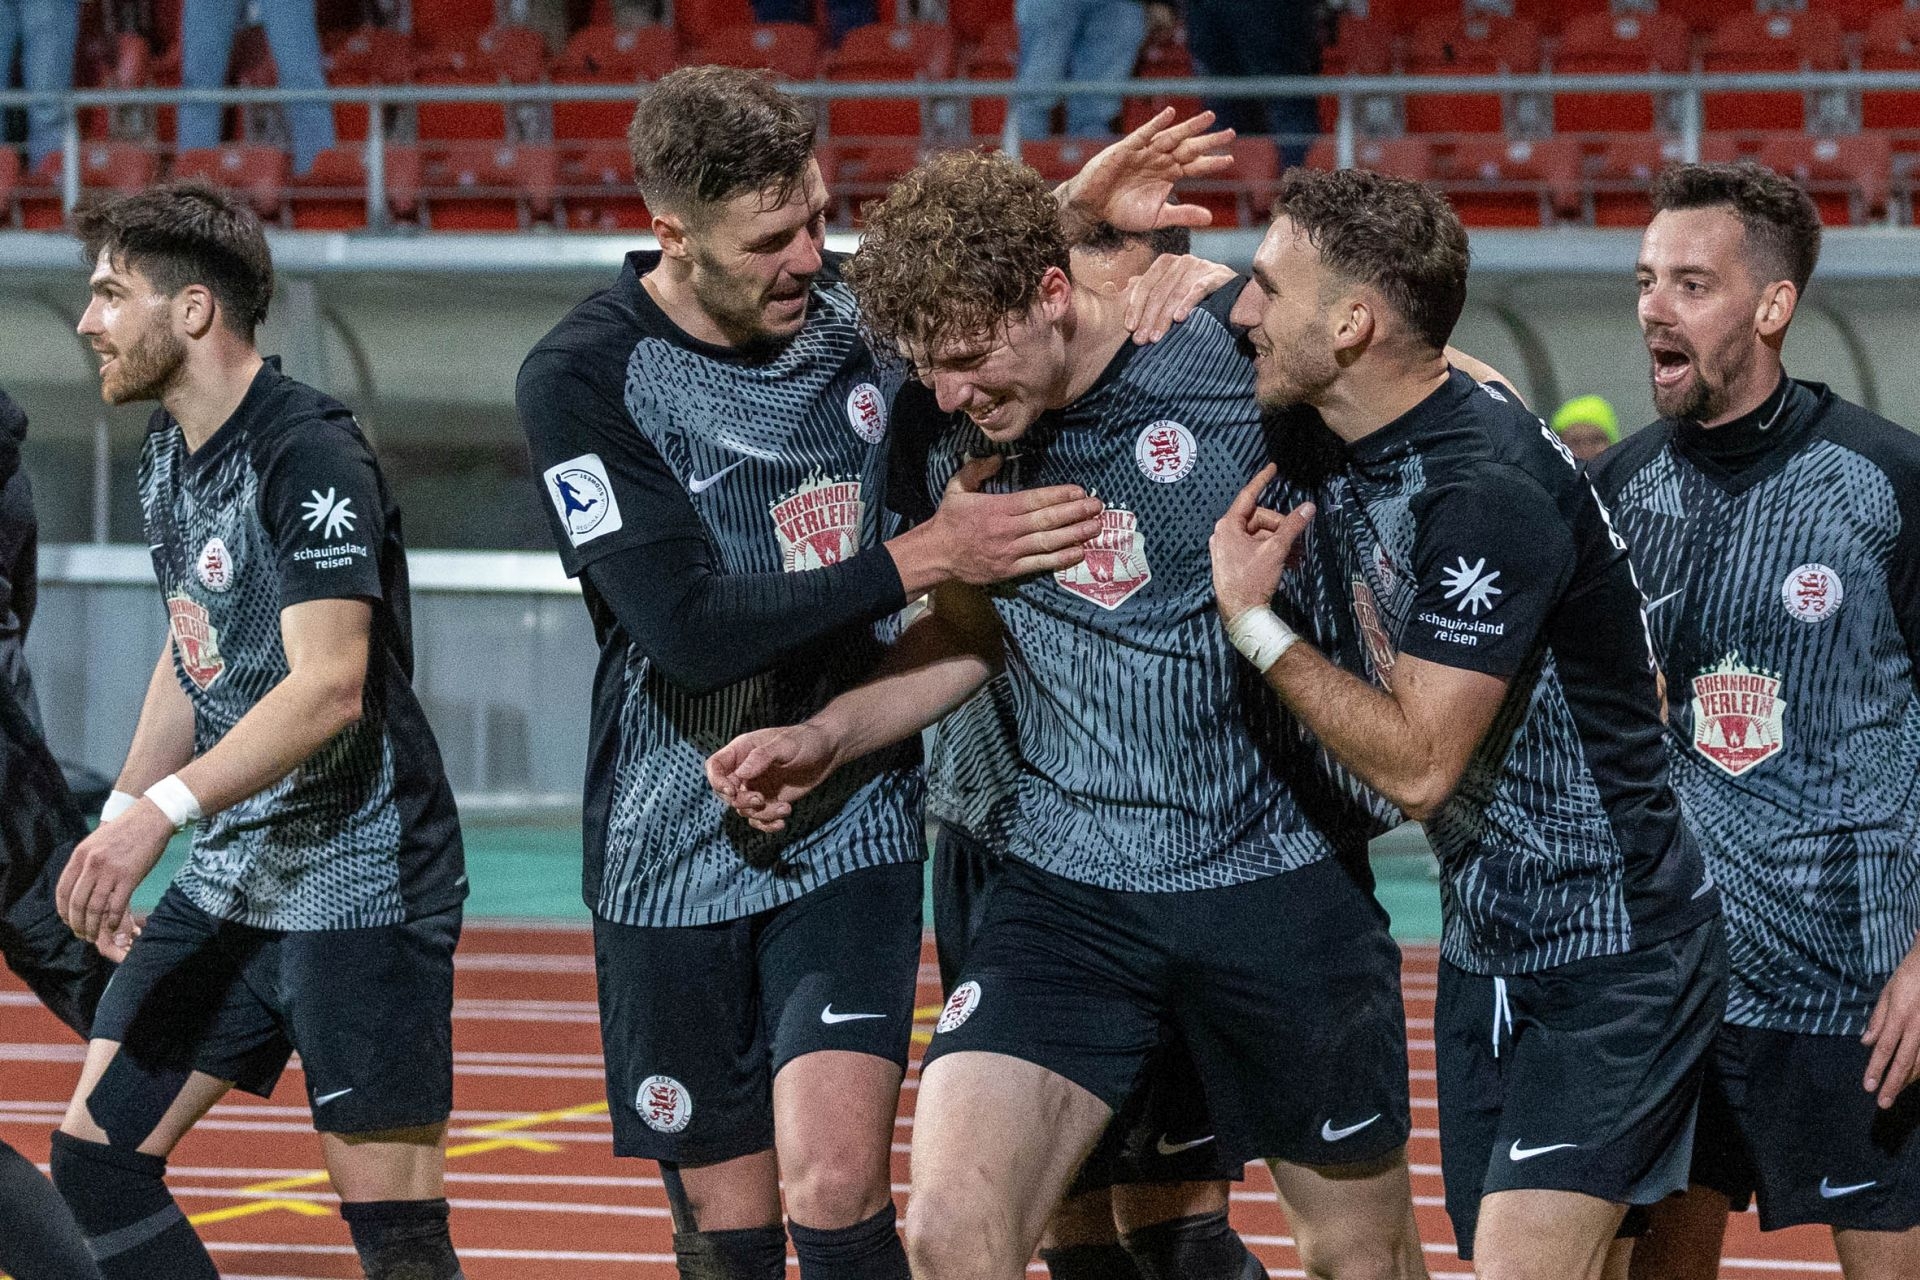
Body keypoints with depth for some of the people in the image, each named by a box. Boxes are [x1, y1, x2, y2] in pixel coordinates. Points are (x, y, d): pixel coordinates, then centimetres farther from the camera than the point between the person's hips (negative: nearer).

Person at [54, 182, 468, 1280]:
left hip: (364, 888, -9)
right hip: (229, 882, 9)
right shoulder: (170, 449, 11)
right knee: (94, 1158, 4)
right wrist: (119, 815, 13)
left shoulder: (310, 456, -18)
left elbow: (329, 687, -28)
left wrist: (162, 811, -35)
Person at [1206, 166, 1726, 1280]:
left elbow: (1418, 764, -22)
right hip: (1486, 950, 9)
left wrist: (1253, 623, -14)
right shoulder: (1348, 457, 4)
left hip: (1615, 958, -9)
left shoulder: (1490, 488, -24)